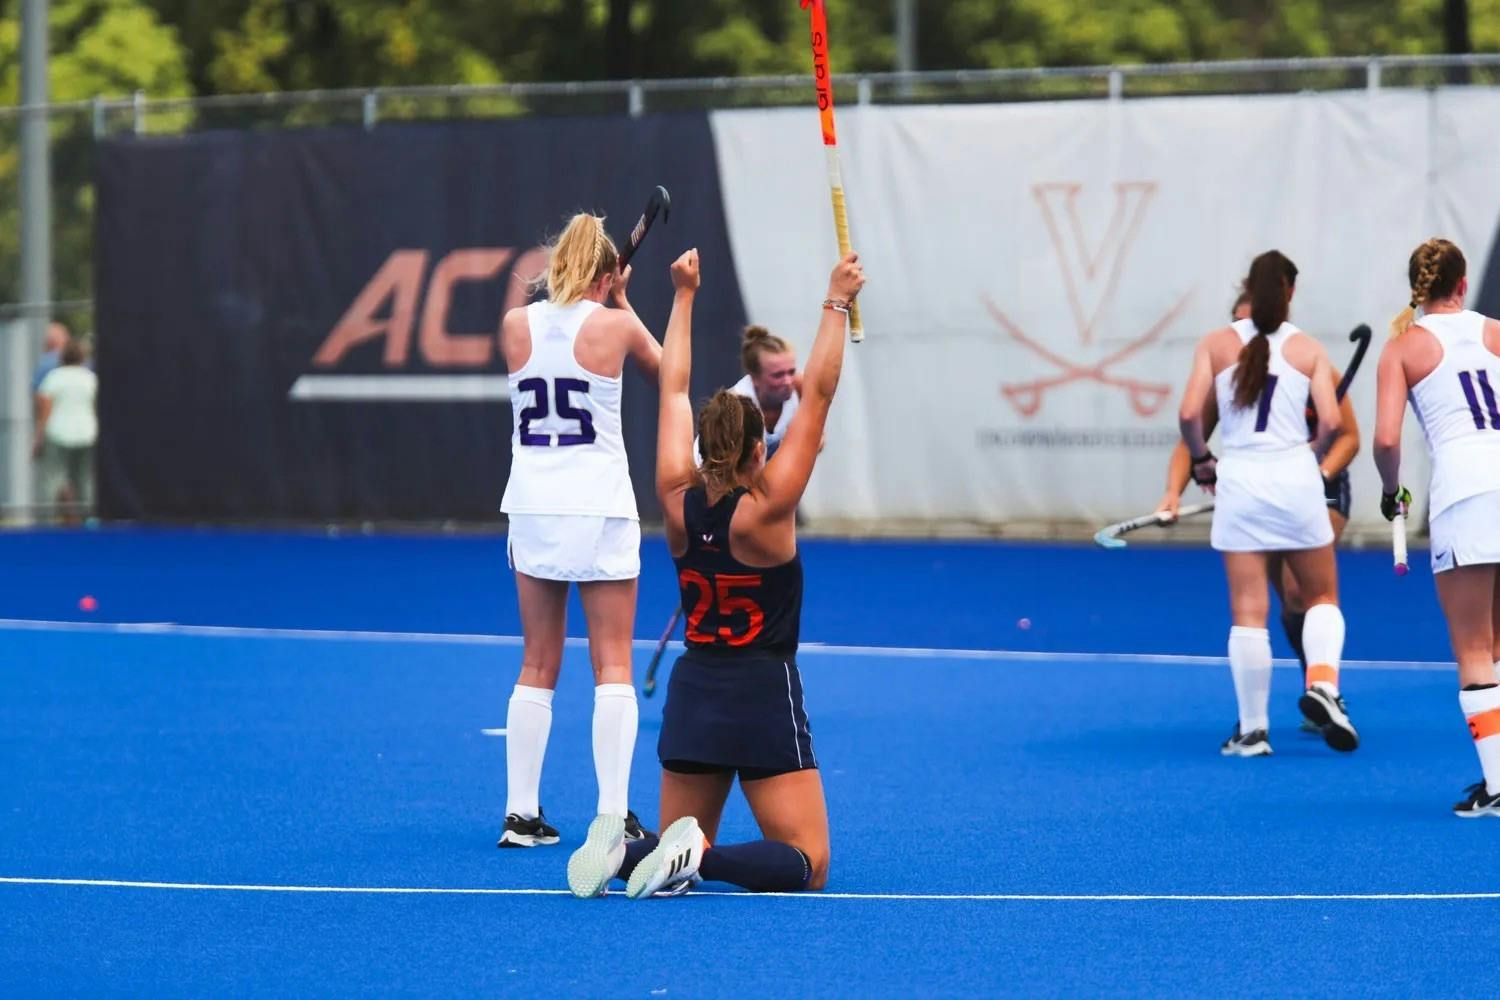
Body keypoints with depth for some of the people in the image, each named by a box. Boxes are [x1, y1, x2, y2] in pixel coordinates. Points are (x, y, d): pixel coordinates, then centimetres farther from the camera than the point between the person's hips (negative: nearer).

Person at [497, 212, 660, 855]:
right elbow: (661, 368, 14)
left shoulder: (516, 325, 1)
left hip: (533, 509, 3)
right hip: (601, 511, -3)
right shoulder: (614, 325, -7)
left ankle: (522, 813, 8)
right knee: (613, 667, 0)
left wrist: (559, 288, 22)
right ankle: (613, 814, -6)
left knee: (537, 667, 10)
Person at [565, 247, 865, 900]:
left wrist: (684, 295, 14)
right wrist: (836, 305, -8)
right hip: (764, 696, -5)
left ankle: (629, 856, -16)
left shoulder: (678, 503, -3)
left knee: (682, 841, 18)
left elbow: (673, 389, 7)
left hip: (693, 692, 5)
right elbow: (818, 393, -13)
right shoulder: (767, 507, -14)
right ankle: (699, 856, -28)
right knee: (808, 865, -1)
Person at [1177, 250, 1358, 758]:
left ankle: (1253, 729, 5)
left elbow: (1189, 414, -5)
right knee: (1322, 597, 15)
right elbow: (1330, 421, -6)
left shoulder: (1217, 344, 3)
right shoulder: (1309, 349, 3)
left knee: (1248, 613, 4)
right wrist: (1313, 455, 13)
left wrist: (1201, 462, 11)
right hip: (1295, 478, 0)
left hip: (1238, 482, 0)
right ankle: (1322, 683, -11)